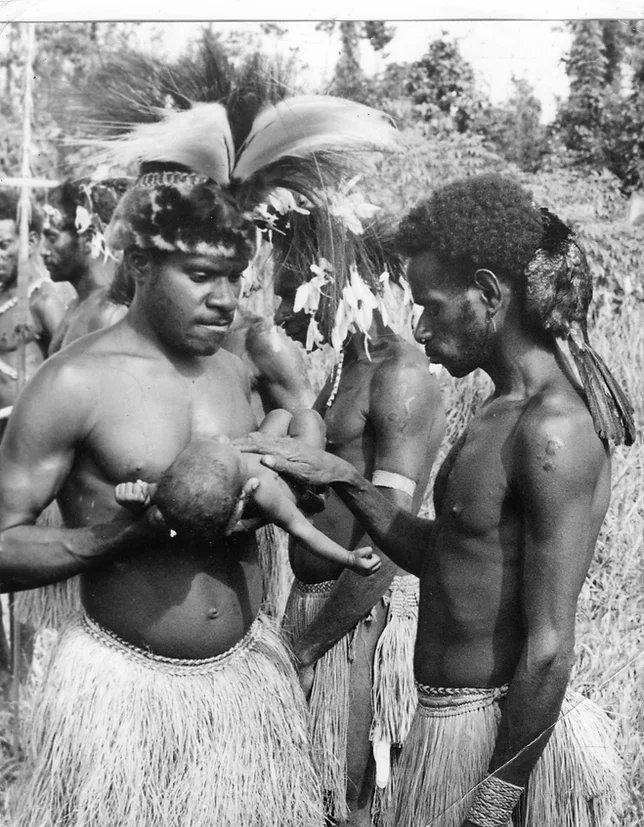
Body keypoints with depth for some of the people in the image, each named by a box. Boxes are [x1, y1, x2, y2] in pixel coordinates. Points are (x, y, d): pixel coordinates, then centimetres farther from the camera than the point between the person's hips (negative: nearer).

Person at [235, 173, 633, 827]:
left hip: (500, 730, -8)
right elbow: (445, 558, 12)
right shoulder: (508, 408, 7)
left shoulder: (552, 431, -22)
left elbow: (548, 650, -21)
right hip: (448, 716, 8)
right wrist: (343, 480, 3)